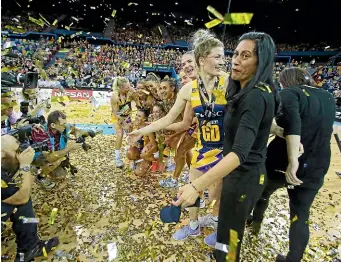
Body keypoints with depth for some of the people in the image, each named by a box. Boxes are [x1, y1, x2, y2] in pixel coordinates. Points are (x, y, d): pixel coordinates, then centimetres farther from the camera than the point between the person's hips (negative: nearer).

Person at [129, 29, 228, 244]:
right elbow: (169, 119, -1)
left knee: (218, 193, 13)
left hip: (226, 149, -3)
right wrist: (143, 131, -1)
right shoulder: (189, 89, -8)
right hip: (203, 148, 3)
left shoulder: (229, 84, -15)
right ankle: (194, 226, 46)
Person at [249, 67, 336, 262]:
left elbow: (292, 124, -27)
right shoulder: (328, 97, 11)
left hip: (283, 163, -4)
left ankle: (256, 222, 50)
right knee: (301, 217, 14)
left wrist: (292, 161, -33)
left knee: (263, 192, 25)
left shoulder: (290, 93, -9)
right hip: (315, 167, 5)